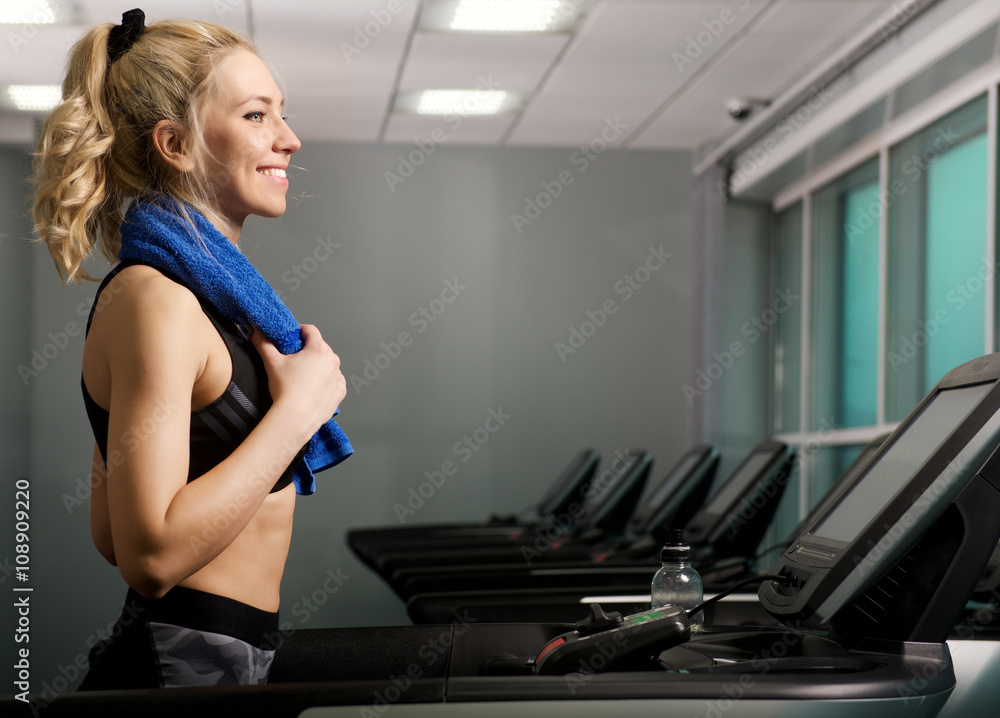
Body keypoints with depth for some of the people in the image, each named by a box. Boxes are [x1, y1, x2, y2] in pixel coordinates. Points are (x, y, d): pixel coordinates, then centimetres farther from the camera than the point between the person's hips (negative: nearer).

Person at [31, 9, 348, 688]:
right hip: (180, 665, -9)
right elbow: (150, 554, -25)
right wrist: (298, 407, -18)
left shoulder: (194, 288, 12)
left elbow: (111, 536, 15)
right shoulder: (155, 296, -17)